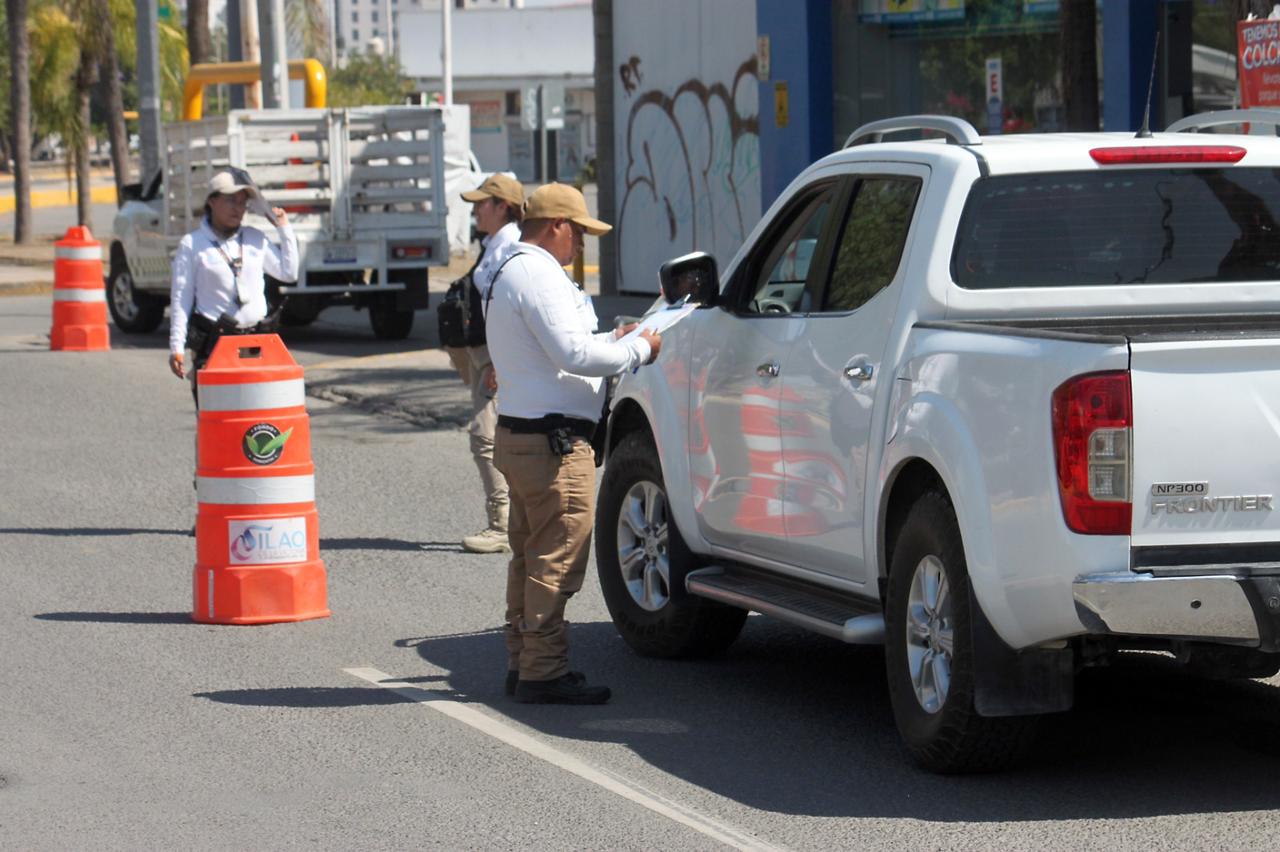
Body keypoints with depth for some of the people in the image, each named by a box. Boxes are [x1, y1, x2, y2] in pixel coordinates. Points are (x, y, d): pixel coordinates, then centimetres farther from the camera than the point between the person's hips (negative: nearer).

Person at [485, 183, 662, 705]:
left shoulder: (509, 271, 19)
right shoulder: (537, 274, -15)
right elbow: (572, 354, -22)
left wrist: (611, 340, 19)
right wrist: (638, 350, -10)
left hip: (519, 433, 11)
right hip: (552, 440, -11)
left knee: (531, 554, 17)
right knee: (557, 558, -8)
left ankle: (523, 662, 23)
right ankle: (543, 672, -8)